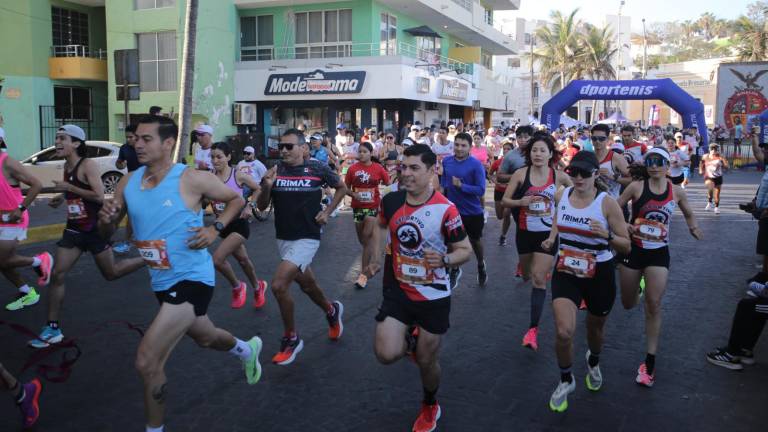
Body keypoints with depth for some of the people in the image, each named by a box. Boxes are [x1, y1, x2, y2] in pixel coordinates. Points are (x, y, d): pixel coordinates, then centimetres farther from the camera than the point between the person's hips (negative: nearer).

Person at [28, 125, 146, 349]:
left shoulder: (88, 165, -17)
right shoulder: (66, 166, 7)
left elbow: (99, 196, -26)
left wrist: (69, 188, -22)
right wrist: (61, 198, 7)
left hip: (94, 229, -7)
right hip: (73, 229, 7)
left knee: (111, 273, 8)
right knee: (57, 275, 0)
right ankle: (53, 329, 8)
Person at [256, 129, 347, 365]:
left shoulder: (317, 169, -11)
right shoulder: (275, 170, -2)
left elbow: (342, 187, 7)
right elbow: (262, 207, 1)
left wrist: (327, 211, -3)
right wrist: (266, 187, -18)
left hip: (307, 238, -5)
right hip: (283, 238, 5)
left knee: (278, 284, -18)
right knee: (306, 284, 21)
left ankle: (291, 339, 1)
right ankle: (332, 311, 51)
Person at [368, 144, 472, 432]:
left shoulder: (445, 210, -19)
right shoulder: (391, 200, -6)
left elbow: (465, 251, -10)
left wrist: (444, 259, -30)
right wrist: (377, 255, 12)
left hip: (433, 295, -3)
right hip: (397, 289, 3)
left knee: (426, 361, 10)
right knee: (386, 354, -11)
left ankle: (430, 407, 42)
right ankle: (410, 339, 26)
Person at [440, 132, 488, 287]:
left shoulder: (476, 165, -19)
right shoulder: (446, 161, -6)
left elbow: (481, 190, -22)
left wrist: (461, 185, -29)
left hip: (472, 211, -2)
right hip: (452, 209, 2)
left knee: (475, 240, 19)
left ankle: (481, 265, 48)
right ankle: (455, 270, 36)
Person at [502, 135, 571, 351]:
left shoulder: (558, 175, -6)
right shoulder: (521, 174, -8)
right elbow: (504, 200, -5)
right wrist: (520, 202, -24)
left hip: (548, 232, -1)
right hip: (525, 231, 2)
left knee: (539, 279, -10)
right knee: (527, 273, 21)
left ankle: (533, 328, -7)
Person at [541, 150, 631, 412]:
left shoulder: (607, 203, -16)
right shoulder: (561, 196, -5)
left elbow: (626, 246, -11)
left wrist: (606, 235, -31)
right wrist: (551, 239, -1)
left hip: (599, 274, -1)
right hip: (566, 271, 1)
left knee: (595, 328, 21)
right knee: (564, 332, -14)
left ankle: (593, 362, 57)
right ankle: (566, 381, 14)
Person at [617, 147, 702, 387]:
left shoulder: (677, 192, -1)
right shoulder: (636, 187, -9)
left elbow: (689, 214, 18)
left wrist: (693, 228, 2)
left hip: (659, 253, 0)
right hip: (633, 249, 0)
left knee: (654, 305, -9)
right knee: (628, 304, 13)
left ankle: (650, 362, 0)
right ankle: (636, 288, 55)